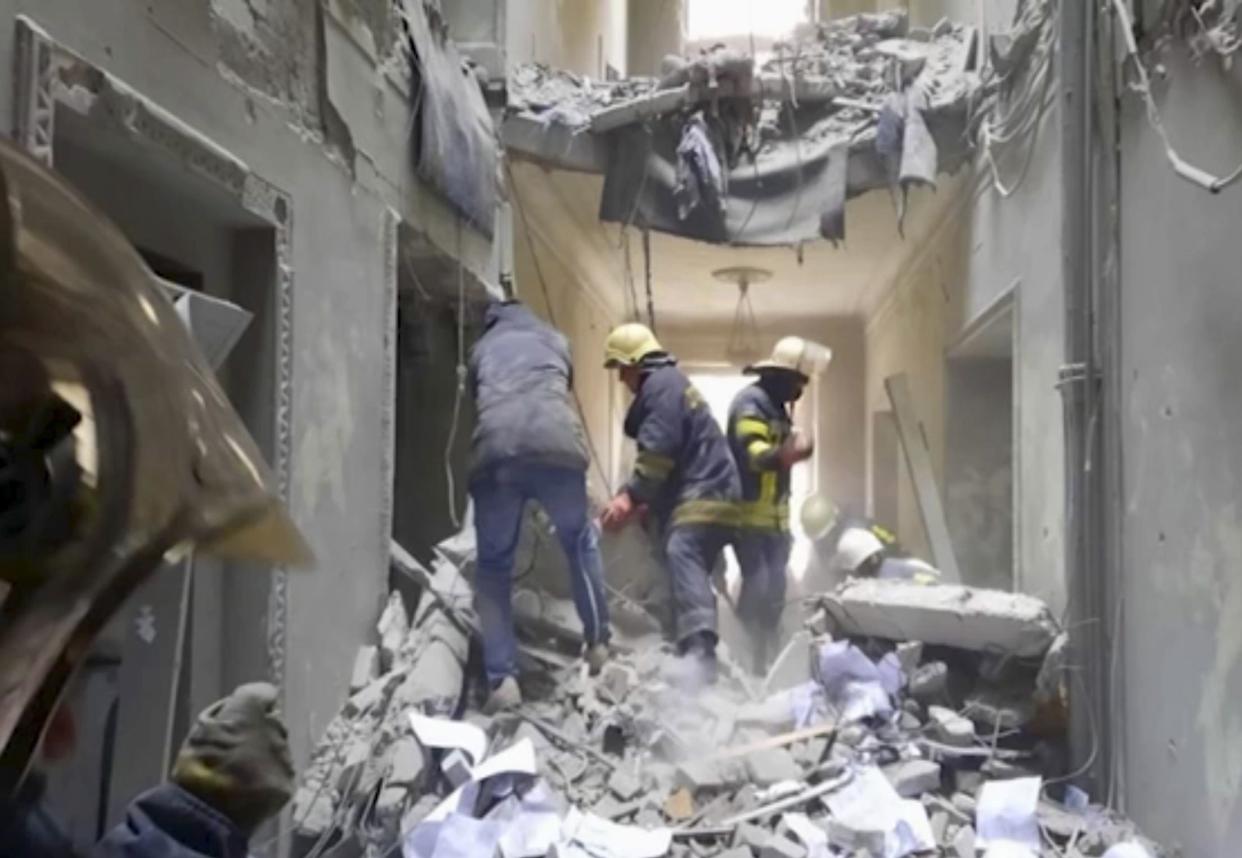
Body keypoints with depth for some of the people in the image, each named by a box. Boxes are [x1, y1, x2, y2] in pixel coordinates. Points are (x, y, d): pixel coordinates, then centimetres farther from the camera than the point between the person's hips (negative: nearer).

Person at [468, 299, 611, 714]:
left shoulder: (481, 348, 33)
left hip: (495, 451, 0)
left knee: (494, 563, 11)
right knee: (581, 543, 24)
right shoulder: (553, 338, 35)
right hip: (555, 446, 0)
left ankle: (503, 680, 1)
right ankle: (598, 645, 26)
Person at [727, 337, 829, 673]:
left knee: (774, 593, 11)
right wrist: (787, 454, -49)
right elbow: (753, 454, -31)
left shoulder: (777, 406, 16)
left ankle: (763, 662, 19)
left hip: (774, 516, 10)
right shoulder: (751, 402, -14)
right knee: (758, 587, -17)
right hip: (749, 515, -10)